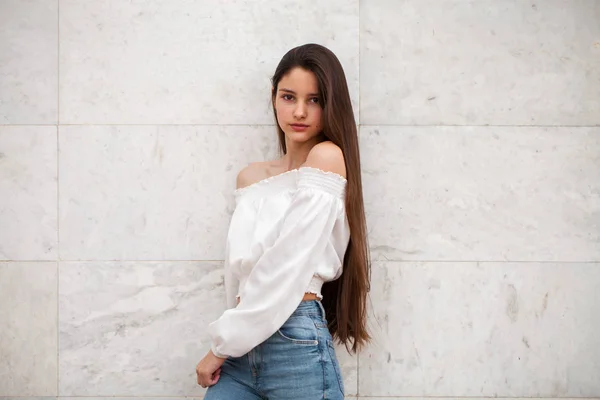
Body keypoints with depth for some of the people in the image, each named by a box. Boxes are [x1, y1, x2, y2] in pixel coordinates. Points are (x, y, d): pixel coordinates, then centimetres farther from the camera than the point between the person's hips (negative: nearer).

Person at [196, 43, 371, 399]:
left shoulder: (329, 158, -8)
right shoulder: (251, 177, 13)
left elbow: (286, 267, -12)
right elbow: (238, 267, 11)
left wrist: (224, 343, -7)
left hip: (296, 343, -5)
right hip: (243, 348, 6)